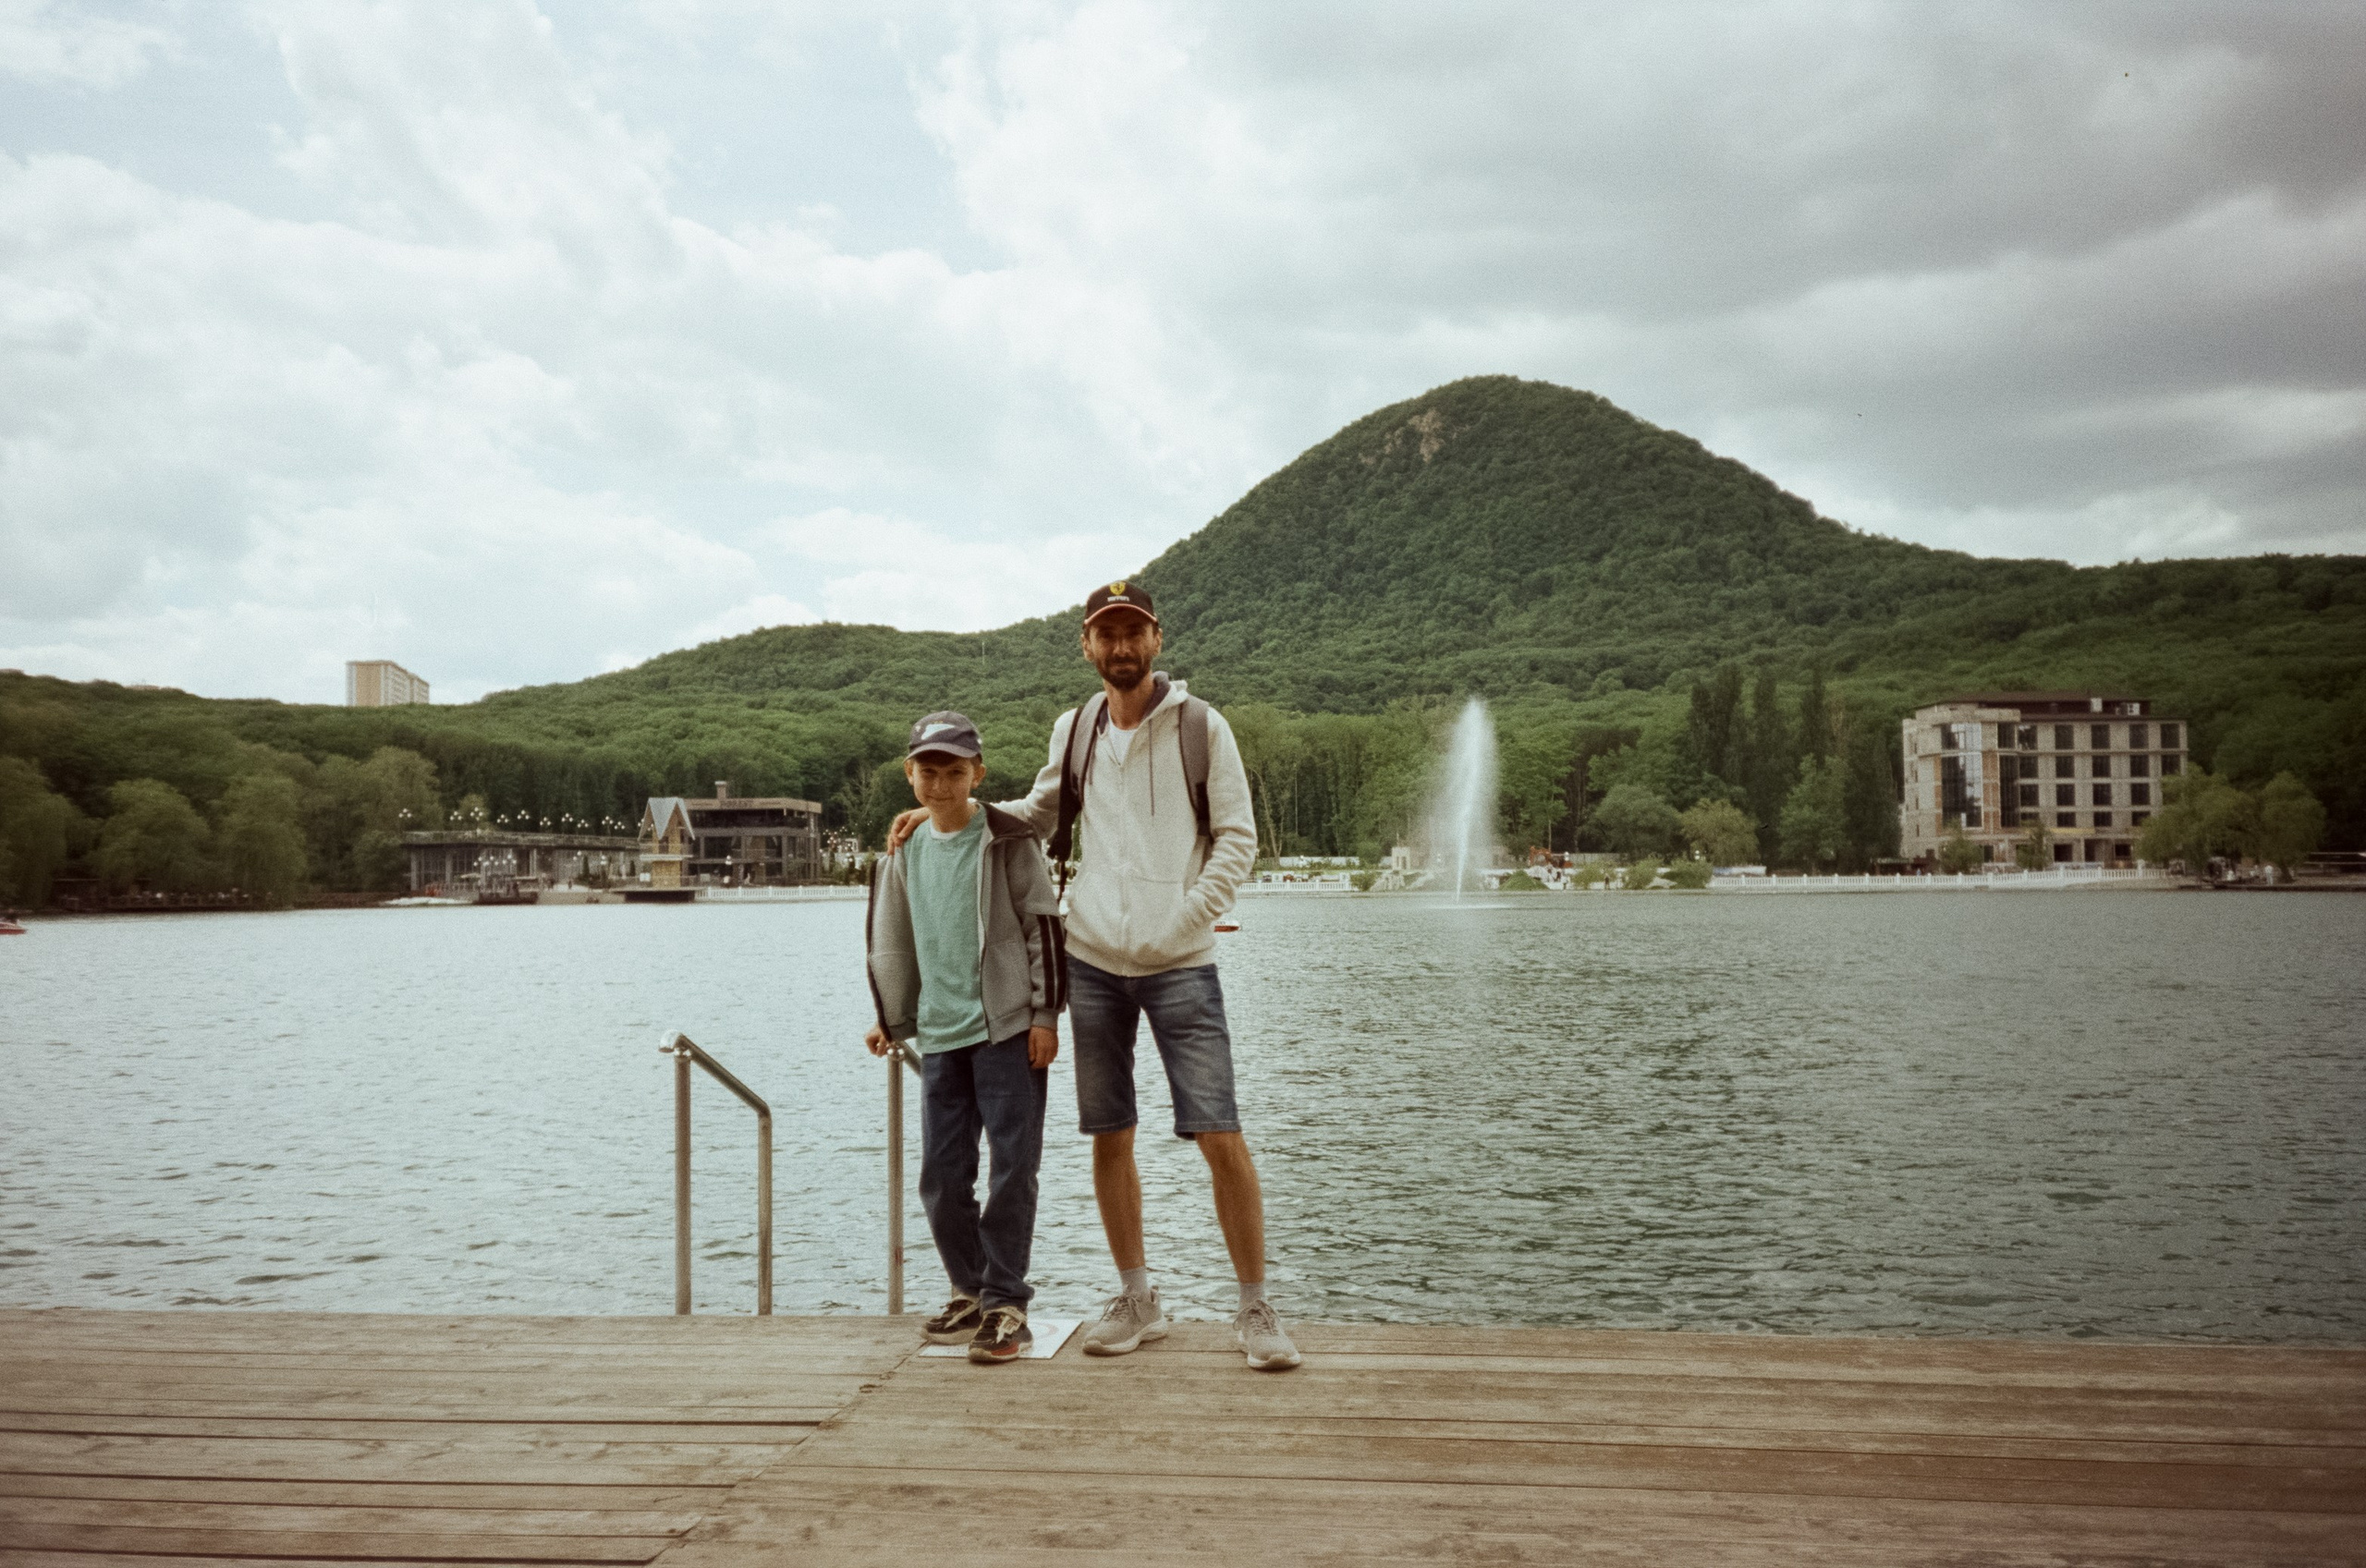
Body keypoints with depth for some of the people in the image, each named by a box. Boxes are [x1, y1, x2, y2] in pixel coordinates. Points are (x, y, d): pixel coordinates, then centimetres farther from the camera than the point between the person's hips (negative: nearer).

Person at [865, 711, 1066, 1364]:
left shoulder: (1008, 841, -4)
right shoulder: (905, 853, 11)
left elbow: (1043, 925, -4)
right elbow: (893, 942, 21)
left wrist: (1045, 1013, -8)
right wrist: (890, 1021, 22)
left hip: (1007, 1028, -5)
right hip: (940, 1036, 5)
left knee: (1012, 1168, -5)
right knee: (940, 1175, 7)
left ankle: (1006, 1302, 5)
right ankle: (970, 1291, 24)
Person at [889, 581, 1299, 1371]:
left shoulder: (1200, 726, -1)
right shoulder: (1073, 732, 9)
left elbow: (1237, 838, -1)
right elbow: (1037, 816, 25)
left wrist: (1185, 922, -11)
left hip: (1181, 964, -3)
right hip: (1094, 958, 3)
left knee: (1221, 1136, -7)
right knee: (1110, 1137, 8)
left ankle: (1255, 1306, 7)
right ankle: (1136, 1299, 22)